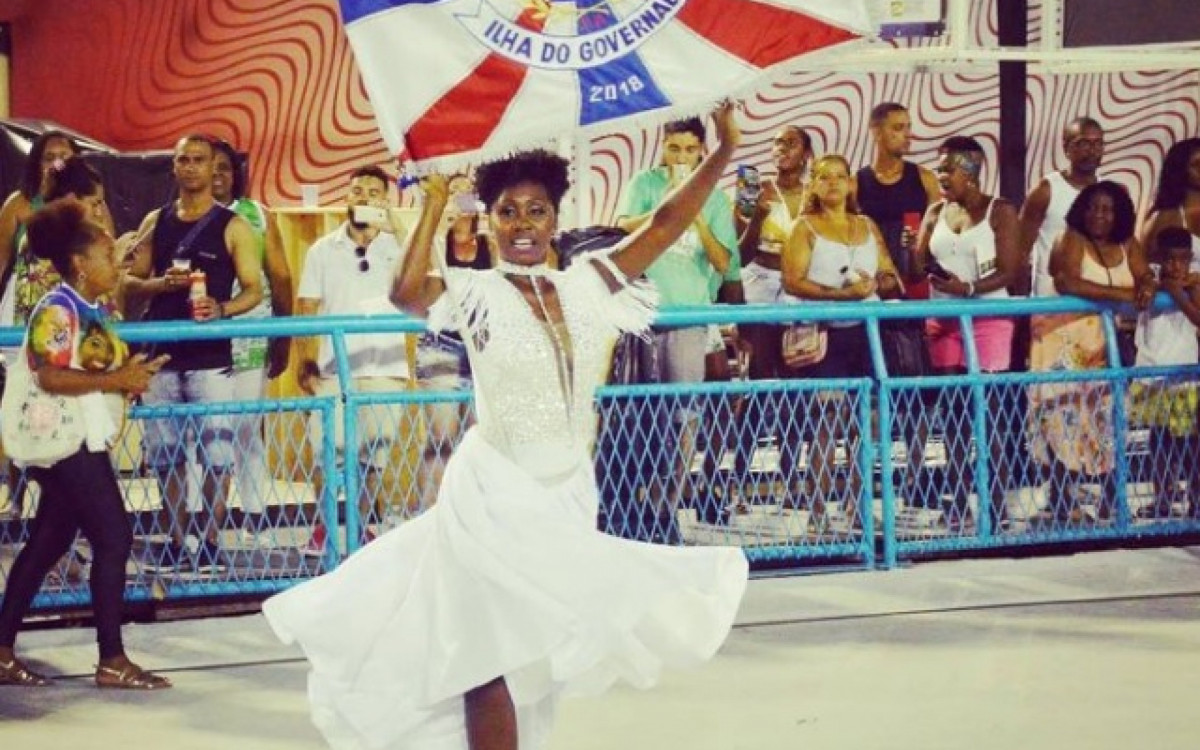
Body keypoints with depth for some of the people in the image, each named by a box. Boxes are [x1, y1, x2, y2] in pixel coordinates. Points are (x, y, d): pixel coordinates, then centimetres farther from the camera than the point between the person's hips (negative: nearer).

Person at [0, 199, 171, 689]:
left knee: (48, 543, 11)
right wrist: (116, 380, -23)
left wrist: (130, 374, 6)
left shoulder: (95, 310, 14)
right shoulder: (57, 310, -15)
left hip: (86, 442, 10)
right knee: (114, 539, -9)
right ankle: (112, 661, -4)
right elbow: (51, 377, -24)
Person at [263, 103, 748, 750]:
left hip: (570, 495, 5)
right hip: (495, 495, -5)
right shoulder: (475, 293, -9)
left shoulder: (586, 284, 3)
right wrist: (434, 205, -20)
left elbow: (663, 225, 0)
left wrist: (722, 154, -7)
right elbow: (406, 292, -28)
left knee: (538, 651, 15)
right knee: (494, 653, -3)